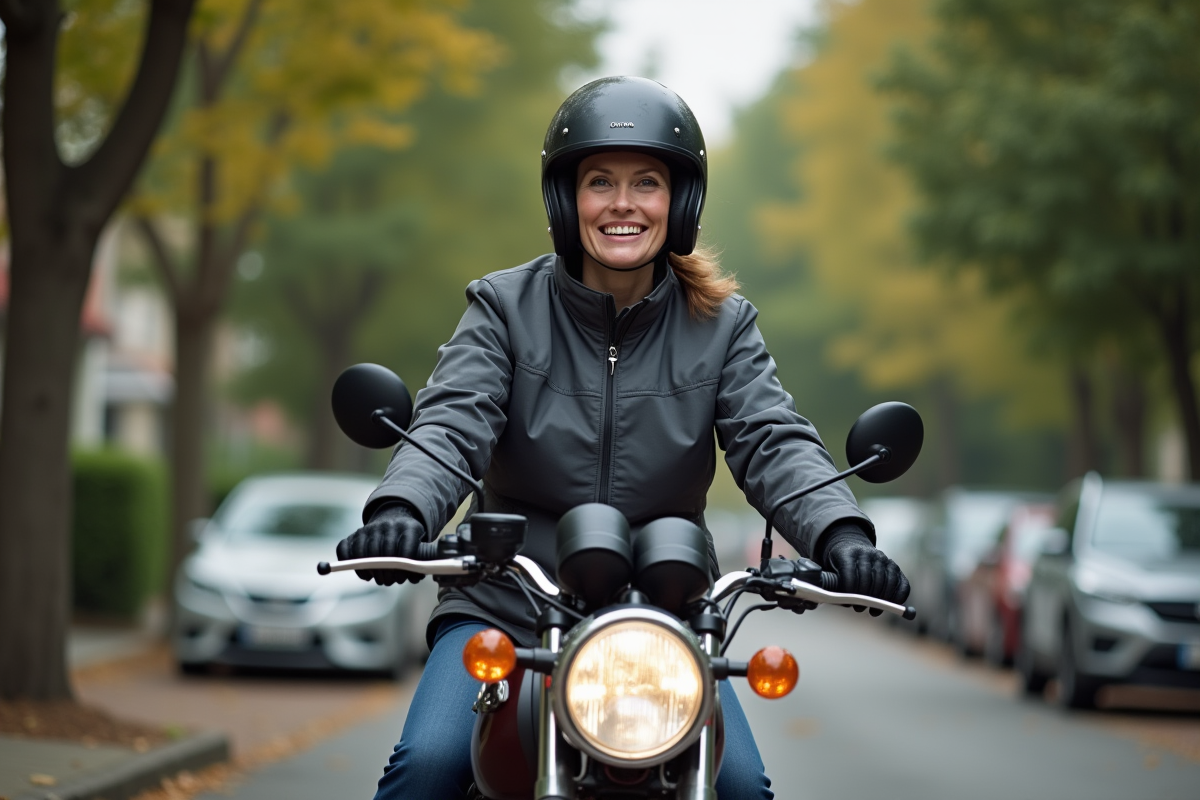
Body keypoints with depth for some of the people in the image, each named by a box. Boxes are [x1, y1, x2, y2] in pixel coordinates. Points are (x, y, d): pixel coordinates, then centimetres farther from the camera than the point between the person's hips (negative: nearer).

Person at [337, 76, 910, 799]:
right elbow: (453, 421, -13)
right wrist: (401, 510, -36)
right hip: (507, 601, -1)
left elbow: (773, 440, -8)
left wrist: (842, 534, -29)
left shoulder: (722, 324, 5)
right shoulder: (506, 306, 1)